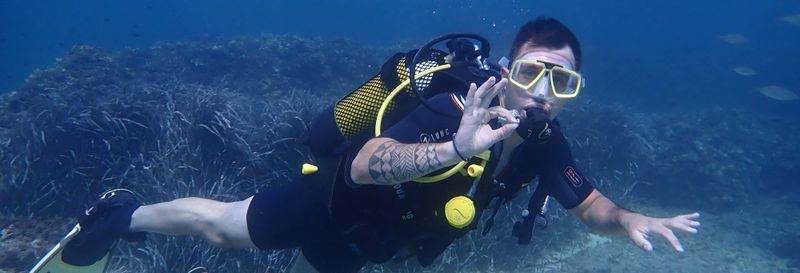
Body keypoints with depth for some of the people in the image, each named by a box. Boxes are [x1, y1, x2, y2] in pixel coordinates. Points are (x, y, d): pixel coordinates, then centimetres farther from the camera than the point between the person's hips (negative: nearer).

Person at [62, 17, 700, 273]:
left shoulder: (545, 143, -15)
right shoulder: (453, 110, -36)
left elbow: (590, 203, -5)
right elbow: (364, 163, -47)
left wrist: (630, 221, -26)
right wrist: (454, 147, -63)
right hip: (339, 197, -6)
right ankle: (126, 215, 39)